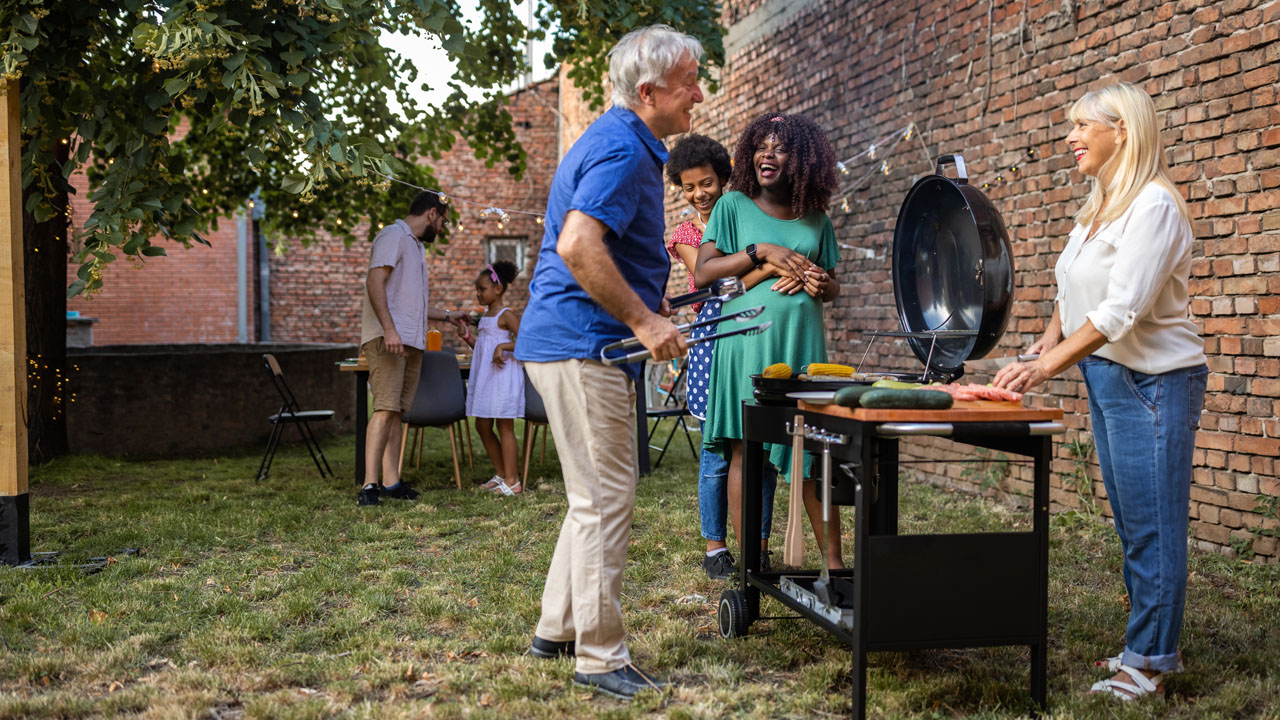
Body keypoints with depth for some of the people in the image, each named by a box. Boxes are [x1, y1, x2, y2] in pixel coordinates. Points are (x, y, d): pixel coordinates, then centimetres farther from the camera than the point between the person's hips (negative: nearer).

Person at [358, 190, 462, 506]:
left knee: (396, 410, 6)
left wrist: (447, 315, 44)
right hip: (387, 338, -9)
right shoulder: (393, 236, -4)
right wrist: (389, 329, -25)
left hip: (411, 342, 9)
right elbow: (375, 282, -17)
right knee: (385, 409, -16)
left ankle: (391, 482, 6)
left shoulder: (416, 245, 27)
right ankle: (369, 485, -19)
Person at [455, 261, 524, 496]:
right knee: (482, 426, 11)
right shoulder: (485, 316, 17)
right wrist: (467, 337, 10)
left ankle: (512, 481, -1)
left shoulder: (506, 315, -9)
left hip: (503, 375, -9)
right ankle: (501, 474, 21)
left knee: (505, 427, -6)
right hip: (484, 377, 9)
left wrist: (503, 346, -27)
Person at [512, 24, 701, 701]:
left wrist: (648, 302, 21)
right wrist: (644, 320, -22)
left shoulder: (620, 143, 19)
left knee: (597, 497, 17)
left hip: (572, 343, 11)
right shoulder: (621, 150, -15)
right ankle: (599, 657, 3)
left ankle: (557, 628, 27)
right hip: (583, 345, -11)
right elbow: (577, 245, -29)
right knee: (605, 501, -5)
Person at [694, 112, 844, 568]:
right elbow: (702, 273, -4)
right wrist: (759, 252, -13)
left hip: (802, 343, 3)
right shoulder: (733, 206, 5)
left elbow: (833, 286, 21)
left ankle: (833, 560, 11)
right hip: (747, 340, -2)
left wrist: (822, 285, -3)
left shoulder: (815, 219, 13)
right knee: (744, 450, 0)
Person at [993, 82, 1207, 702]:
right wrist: (1047, 343, 3)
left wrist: (1045, 368, -26)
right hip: (1104, 374, 9)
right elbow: (1075, 289, 19)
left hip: (1152, 379, -9)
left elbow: (1122, 310, -24)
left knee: (1152, 526, -3)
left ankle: (1149, 663, 5)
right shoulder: (1098, 204, 12)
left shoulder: (1153, 205, -16)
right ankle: (1150, 647, 25)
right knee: (1133, 524, 15)